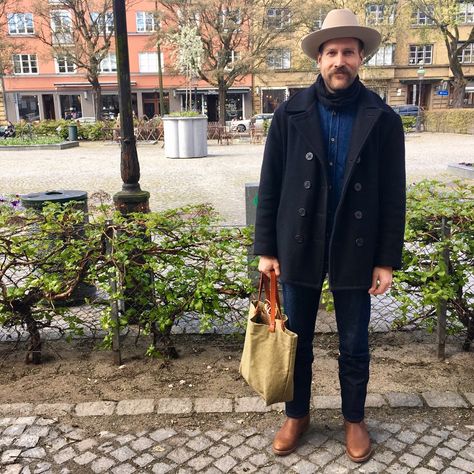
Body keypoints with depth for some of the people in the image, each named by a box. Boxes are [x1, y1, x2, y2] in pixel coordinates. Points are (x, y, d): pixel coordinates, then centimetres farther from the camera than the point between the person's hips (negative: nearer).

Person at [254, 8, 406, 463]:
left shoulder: (383, 119, -4)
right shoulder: (290, 113, -3)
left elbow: (393, 196, -2)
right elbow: (270, 186, -1)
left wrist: (387, 259, -4)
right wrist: (266, 248, -3)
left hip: (355, 251, 0)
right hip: (299, 247, 1)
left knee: (354, 346, 14)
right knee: (296, 340, 15)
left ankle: (353, 419, 38)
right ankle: (297, 415, 37)